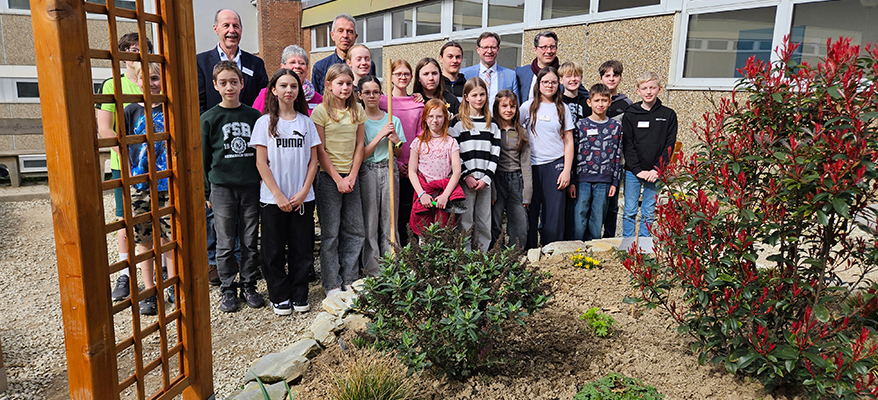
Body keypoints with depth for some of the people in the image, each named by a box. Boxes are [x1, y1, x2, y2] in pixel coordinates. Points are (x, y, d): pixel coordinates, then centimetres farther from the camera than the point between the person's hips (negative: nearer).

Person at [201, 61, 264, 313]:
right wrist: (206, 192, 1)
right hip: (222, 188, -1)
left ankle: (249, 286, 22)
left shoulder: (254, 116, 5)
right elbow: (203, 158, 3)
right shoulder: (209, 118, 0)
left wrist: (263, 183, 8)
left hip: (251, 187, 2)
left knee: (250, 242, 8)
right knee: (225, 244, 6)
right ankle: (228, 290, 19)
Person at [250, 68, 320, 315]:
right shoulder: (265, 122, -1)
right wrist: (278, 195, -10)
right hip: (273, 198, -2)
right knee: (274, 249, 6)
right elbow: (261, 163, -4)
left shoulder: (306, 122, 6)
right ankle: (279, 297, 21)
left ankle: (299, 295, 22)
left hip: (303, 198, 2)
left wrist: (304, 191, -6)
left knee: (301, 248, 7)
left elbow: (313, 160, 5)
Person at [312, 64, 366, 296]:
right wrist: (338, 179, -11)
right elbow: (320, 151, -7)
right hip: (328, 177, -4)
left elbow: (359, 146, 8)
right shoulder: (321, 111, -5)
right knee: (330, 233, 1)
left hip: (351, 176, 5)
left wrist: (352, 176, -3)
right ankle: (332, 284, 12)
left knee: (355, 230, 8)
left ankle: (350, 279, 21)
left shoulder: (357, 110, 8)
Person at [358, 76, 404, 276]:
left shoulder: (393, 120, 10)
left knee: (389, 220, 3)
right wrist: (381, 134, -13)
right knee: (369, 221, -1)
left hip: (389, 171, 2)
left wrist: (396, 140, -6)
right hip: (367, 172, -2)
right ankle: (372, 271, 8)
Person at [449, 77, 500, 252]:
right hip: (465, 180, -3)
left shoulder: (492, 124, 11)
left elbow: (495, 153, 6)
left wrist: (486, 178, -6)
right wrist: (467, 176, -11)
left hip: (485, 180, 4)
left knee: (485, 223, 7)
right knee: (465, 222, 0)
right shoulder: (457, 123, 1)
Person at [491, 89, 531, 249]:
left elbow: (525, 163, 11)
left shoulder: (522, 133, 14)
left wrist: (526, 192, 3)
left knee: (521, 229, 0)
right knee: (495, 226, -1)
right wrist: (490, 191, -11)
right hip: (497, 180, -3)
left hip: (516, 180, 3)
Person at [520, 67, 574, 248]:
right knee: (530, 213, 3)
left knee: (554, 214, -1)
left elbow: (568, 142, 8)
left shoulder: (562, 109, 9)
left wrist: (567, 170, -1)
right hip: (531, 166, 0)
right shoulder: (528, 107, 6)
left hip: (555, 165, 0)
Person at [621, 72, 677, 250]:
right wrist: (637, 170, -10)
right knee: (630, 211, 3)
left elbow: (669, 145, 1)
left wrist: (657, 169, -10)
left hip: (655, 173, 0)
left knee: (649, 212, 6)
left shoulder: (668, 115, 4)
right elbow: (627, 145, -1)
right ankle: (627, 244, 13)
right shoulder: (630, 114, 2)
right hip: (632, 171, 0)